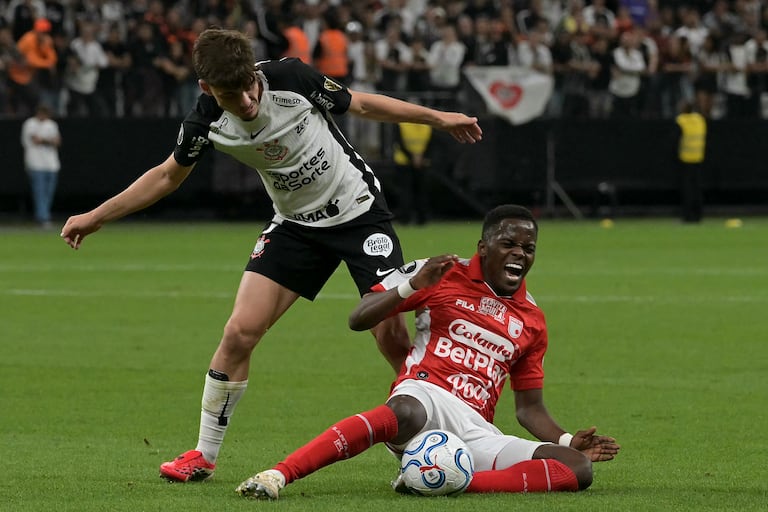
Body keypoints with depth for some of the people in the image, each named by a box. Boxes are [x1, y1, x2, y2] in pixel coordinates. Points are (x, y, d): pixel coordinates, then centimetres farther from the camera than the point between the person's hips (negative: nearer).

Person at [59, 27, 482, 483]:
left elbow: (362, 104, -5)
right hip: (296, 224, 3)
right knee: (240, 332, -8)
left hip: (359, 210, -3)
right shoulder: (206, 123, -16)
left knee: (392, 335, -12)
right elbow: (169, 175, 4)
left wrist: (438, 118, 2)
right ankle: (204, 455, 7)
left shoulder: (291, 78, -24)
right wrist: (96, 217, 6)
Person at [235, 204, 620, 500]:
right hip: (427, 394, -5)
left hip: (478, 433, 5)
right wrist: (413, 285, -11)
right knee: (404, 413, -44)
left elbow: (529, 408, 25)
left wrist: (567, 441, 6)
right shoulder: (446, 275, 9)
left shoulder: (531, 320, 22)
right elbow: (358, 320, 4)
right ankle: (277, 475, -49)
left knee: (577, 469, -18)